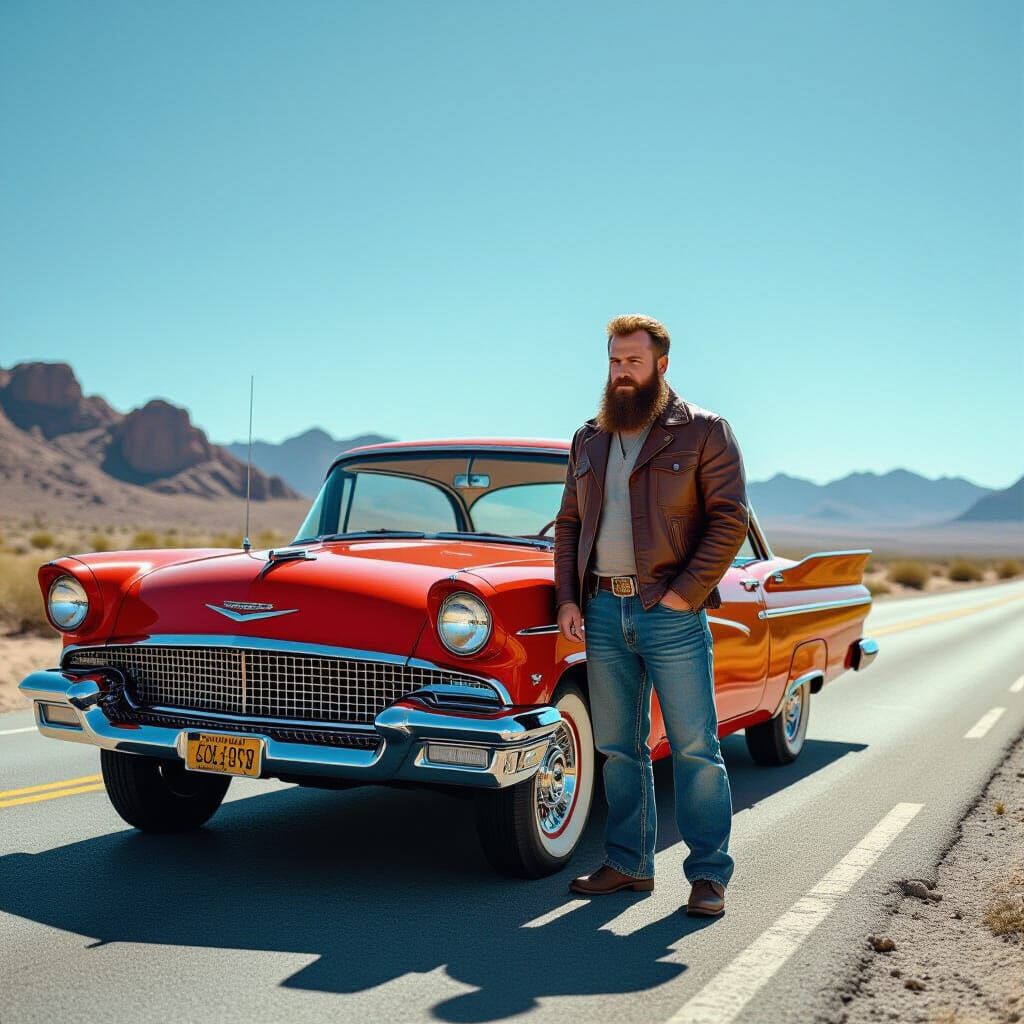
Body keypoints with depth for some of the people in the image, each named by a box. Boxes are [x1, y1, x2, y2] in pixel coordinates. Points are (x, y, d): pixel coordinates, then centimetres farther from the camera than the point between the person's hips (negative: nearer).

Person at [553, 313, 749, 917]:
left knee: (695, 748, -2)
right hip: (602, 612, 5)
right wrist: (568, 599, 4)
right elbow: (569, 523, 16)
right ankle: (630, 863, 20)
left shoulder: (704, 431, -2)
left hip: (671, 613, -5)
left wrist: (684, 593, -14)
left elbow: (730, 519, -8)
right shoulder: (590, 440, 14)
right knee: (619, 748, 10)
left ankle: (710, 874, 6)